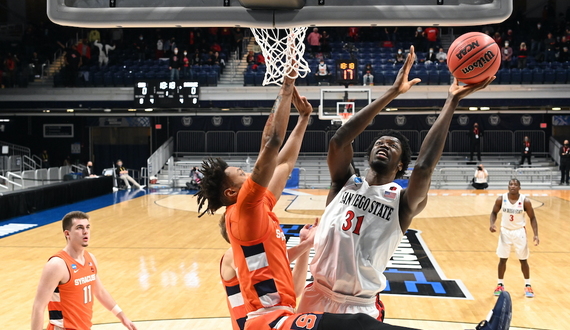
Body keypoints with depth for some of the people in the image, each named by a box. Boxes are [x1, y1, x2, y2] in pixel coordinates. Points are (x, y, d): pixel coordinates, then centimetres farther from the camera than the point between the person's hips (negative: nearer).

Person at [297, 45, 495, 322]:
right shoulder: (345, 183, 4)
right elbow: (338, 140, -13)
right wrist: (392, 93, -12)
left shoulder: (403, 201, -2)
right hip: (318, 298, 3)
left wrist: (452, 102, -19)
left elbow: (424, 166, -21)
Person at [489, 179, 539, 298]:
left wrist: (536, 234, -13)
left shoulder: (525, 201, -14)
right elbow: (494, 212, 4)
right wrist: (492, 224, -15)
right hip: (505, 231, 1)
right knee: (502, 259, 6)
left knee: (523, 260, 6)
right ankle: (500, 285, 21)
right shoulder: (501, 199, -11)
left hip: (519, 232, -1)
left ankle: (528, 285, 21)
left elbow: (532, 218, -4)